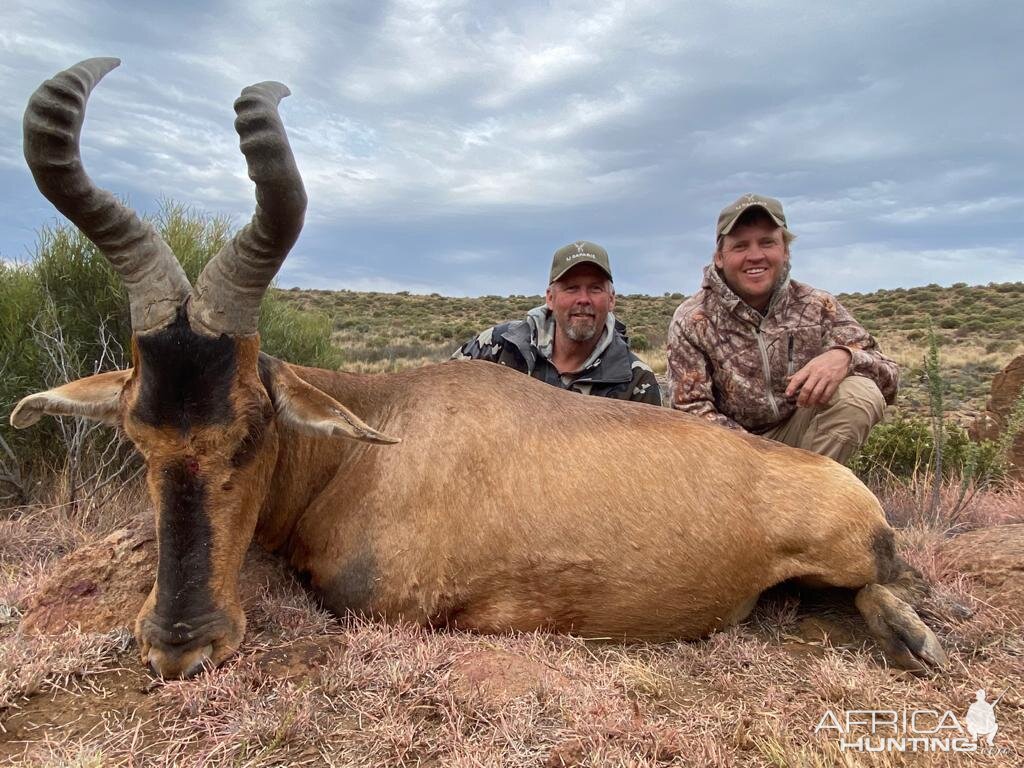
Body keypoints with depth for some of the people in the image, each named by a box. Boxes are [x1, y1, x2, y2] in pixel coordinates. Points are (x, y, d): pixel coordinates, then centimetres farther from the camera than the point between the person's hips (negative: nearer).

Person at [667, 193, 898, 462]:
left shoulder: (817, 306, -6)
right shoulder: (691, 321, -11)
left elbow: (888, 378, -6)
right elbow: (691, 409, -13)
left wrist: (844, 356, -30)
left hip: (797, 434, 2)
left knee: (861, 394, -23)